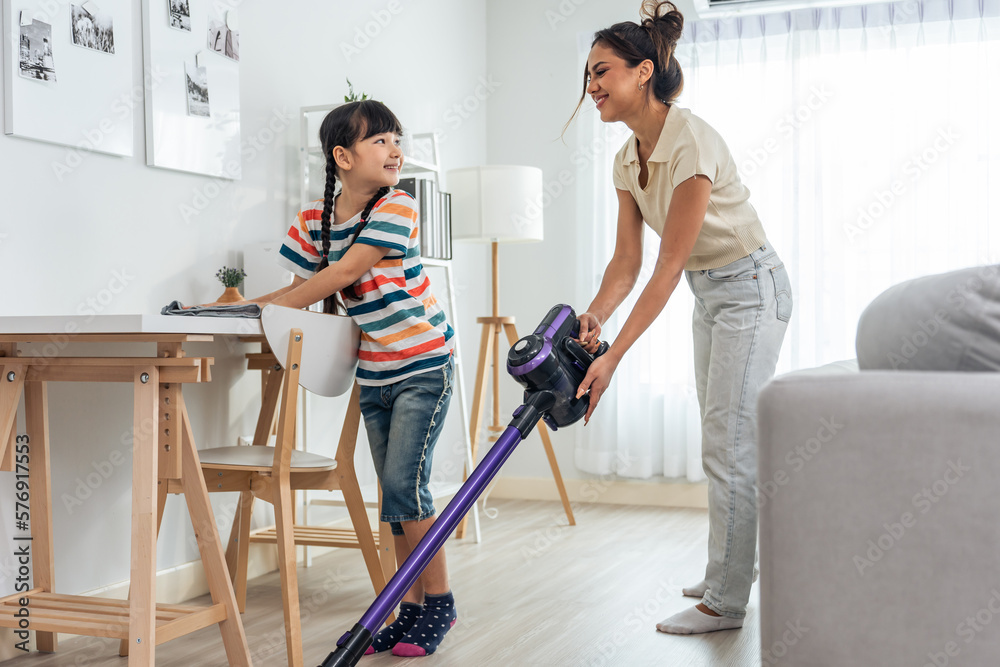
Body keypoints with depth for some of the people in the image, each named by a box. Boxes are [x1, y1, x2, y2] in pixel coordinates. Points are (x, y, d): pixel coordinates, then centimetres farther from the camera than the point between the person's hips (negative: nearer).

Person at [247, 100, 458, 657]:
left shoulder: (397, 206, -15)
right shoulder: (313, 221, 0)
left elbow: (343, 273, -23)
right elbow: (301, 290, 4)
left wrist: (264, 304, -22)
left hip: (424, 364, -5)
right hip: (375, 372, 5)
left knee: (404, 481, -12)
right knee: (396, 489, 9)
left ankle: (439, 600, 3)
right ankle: (413, 606, 20)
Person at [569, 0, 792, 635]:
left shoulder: (692, 141, -27)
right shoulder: (628, 159, -1)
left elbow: (669, 265, -29)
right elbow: (628, 260, -3)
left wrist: (614, 356, -31)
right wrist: (594, 317, -22)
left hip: (751, 289, -9)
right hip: (710, 295, 9)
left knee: (728, 446, -7)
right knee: (722, 440, 17)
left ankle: (725, 601, 4)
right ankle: (730, 568, 31)